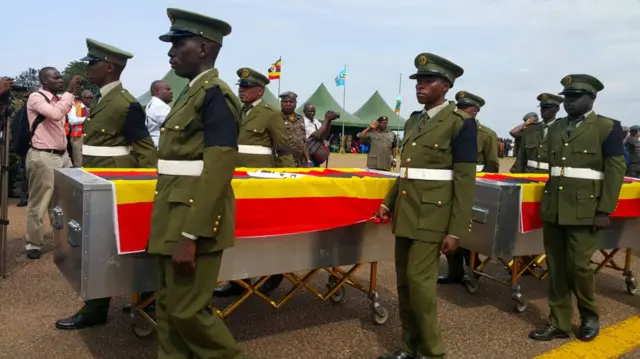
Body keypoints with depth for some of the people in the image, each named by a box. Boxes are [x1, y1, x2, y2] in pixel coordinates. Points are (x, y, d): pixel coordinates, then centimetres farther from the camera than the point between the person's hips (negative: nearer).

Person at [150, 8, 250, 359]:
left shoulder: (215, 95, -15)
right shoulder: (191, 92, 14)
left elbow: (217, 170, -22)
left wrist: (190, 236, -23)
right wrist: (173, 229, 17)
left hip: (193, 224, -9)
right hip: (175, 221, 9)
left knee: (187, 310, 1)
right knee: (167, 308, 16)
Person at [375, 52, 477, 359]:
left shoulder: (461, 123, -8)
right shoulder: (413, 121, 12)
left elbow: (465, 181, -11)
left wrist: (455, 231, -14)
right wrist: (388, 202, 13)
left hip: (432, 216, -7)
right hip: (406, 214, 7)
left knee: (419, 280, -7)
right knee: (404, 282, 10)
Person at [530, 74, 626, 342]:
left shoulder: (608, 127, -1)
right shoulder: (555, 129, 13)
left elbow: (615, 172, -5)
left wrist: (604, 211, -11)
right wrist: (547, 202, 13)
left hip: (584, 210, -5)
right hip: (553, 209, 5)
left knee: (578, 265, -3)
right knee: (555, 268, 6)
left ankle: (589, 315, 24)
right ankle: (558, 323, 17)